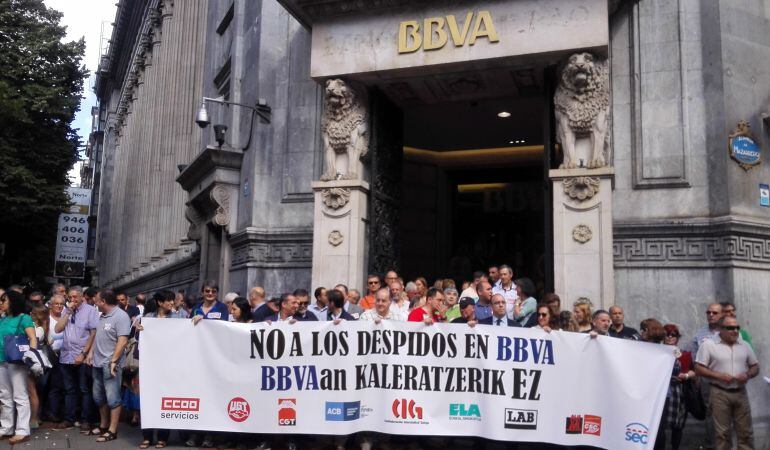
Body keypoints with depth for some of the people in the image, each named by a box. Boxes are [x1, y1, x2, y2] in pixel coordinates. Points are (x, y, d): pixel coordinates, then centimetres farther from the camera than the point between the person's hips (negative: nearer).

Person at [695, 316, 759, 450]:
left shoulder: (744, 345, 8)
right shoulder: (708, 344, -6)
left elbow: (755, 366, 15)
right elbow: (698, 369, -6)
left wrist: (748, 375, -7)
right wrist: (719, 376, -18)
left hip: (741, 393, 4)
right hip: (720, 394, -4)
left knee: (746, 431, 8)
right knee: (722, 432, 2)